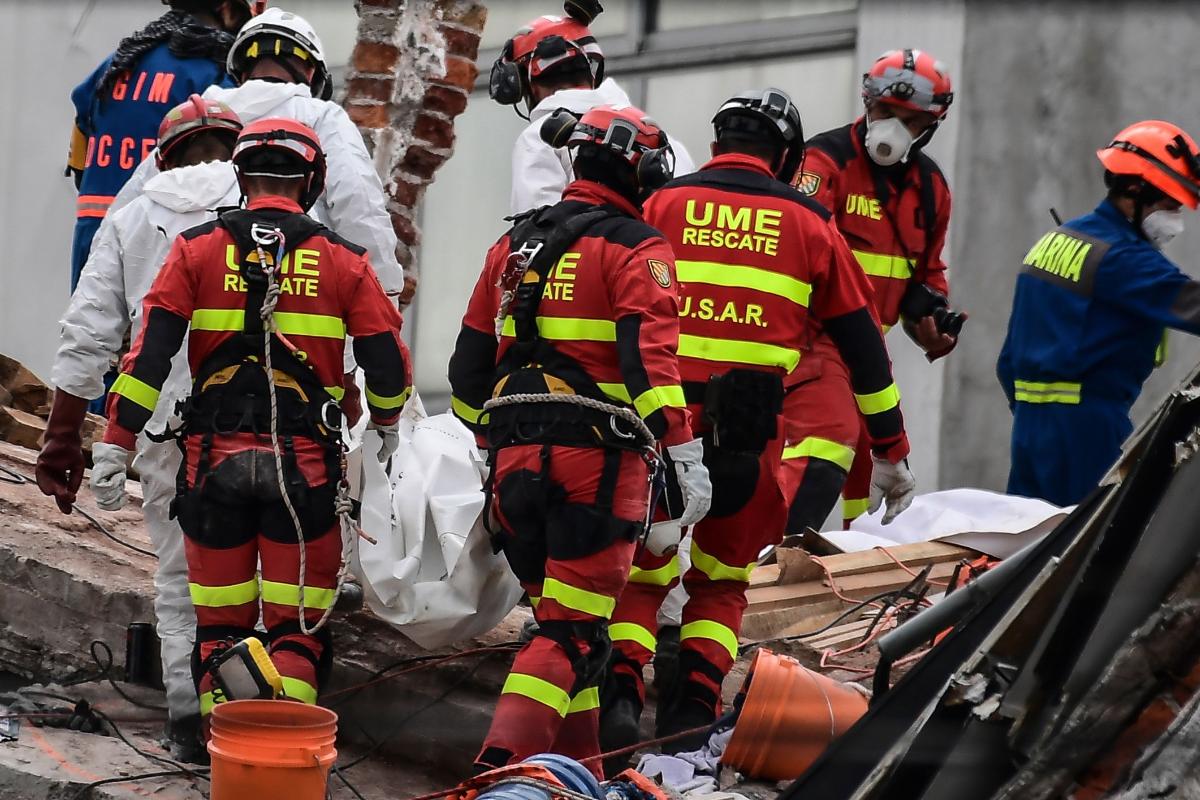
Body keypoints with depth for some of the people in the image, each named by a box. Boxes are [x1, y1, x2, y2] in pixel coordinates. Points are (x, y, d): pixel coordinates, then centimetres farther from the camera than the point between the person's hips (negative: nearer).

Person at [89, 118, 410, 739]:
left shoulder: (198, 247, 4)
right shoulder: (343, 259, 5)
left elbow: (150, 352, -4)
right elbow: (387, 363, 6)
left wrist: (115, 444, -3)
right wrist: (386, 424, 26)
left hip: (215, 456, 1)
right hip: (306, 462, -1)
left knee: (219, 622, 12)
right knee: (298, 624, 6)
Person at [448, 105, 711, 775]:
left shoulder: (515, 242, 18)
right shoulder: (635, 249, -3)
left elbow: (472, 354, 22)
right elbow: (652, 355, -16)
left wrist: (487, 436, 34)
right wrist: (687, 455, -16)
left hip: (515, 458, 7)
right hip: (597, 459, -7)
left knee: (560, 614, 17)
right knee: (574, 631, -5)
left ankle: (576, 771, 20)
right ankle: (504, 763, -19)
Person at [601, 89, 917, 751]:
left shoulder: (661, 205, 8)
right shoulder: (808, 223, 10)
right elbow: (862, 344, 14)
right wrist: (891, 451, 21)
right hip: (751, 431, 0)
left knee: (642, 572, 13)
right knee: (721, 582, 17)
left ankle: (619, 692, -4)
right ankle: (693, 710, 8)